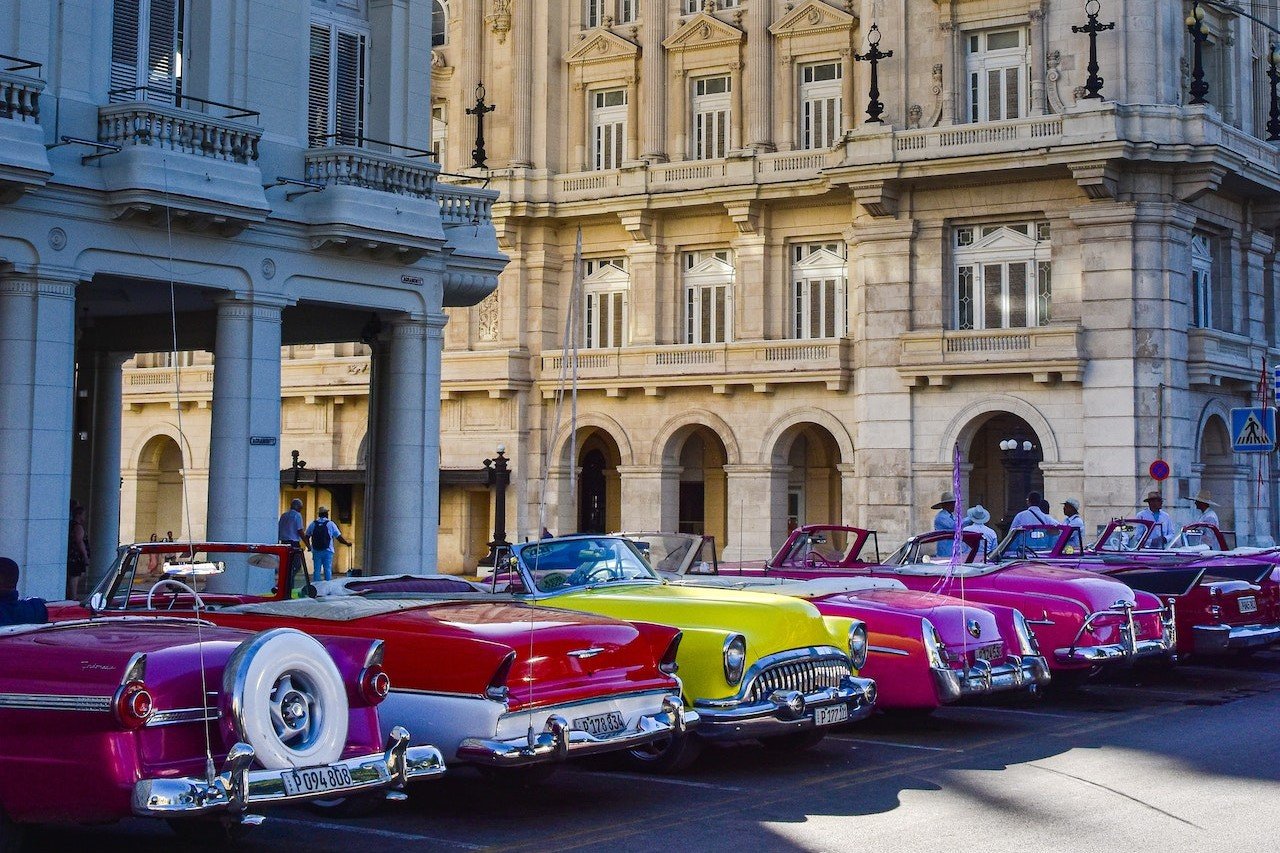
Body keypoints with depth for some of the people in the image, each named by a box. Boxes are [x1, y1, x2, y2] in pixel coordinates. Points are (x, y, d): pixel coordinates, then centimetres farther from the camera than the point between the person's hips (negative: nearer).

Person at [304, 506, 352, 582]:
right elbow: (339, 537, -2)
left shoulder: (313, 524, 5)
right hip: (327, 551, -2)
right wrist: (347, 543, 13)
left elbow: (306, 537, 10)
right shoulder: (331, 524, -2)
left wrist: (309, 547, 24)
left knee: (317, 571, 4)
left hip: (316, 551, 2)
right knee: (328, 570, 0)